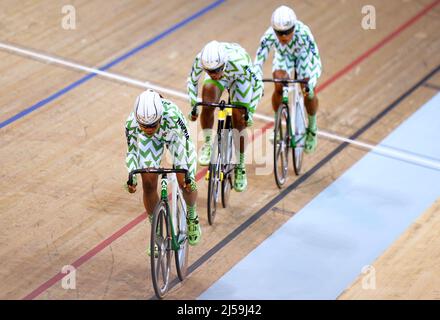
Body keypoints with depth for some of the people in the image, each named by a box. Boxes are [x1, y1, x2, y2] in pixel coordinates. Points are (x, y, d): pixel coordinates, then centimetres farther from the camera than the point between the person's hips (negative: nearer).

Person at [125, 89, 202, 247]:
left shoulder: (172, 115, -44)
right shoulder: (131, 123, -35)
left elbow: (186, 145, -30)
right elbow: (132, 152, -16)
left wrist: (190, 176, -34)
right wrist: (132, 177, -28)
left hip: (174, 134, -1)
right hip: (148, 140, 2)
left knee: (186, 182, -10)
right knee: (148, 184, -6)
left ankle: (192, 216, 22)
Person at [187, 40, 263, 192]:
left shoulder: (239, 62, -44)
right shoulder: (200, 60, -36)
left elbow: (257, 83, -26)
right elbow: (192, 81, -12)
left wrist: (250, 111, -26)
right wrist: (193, 106, -17)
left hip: (240, 77, -2)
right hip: (220, 74, 2)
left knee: (239, 122, -7)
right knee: (207, 105, -26)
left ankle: (240, 167, 9)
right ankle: (207, 144, -4)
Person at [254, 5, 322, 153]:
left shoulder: (303, 33, -42)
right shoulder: (270, 35, -36)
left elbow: (315, 58, -42)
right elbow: (259, 58, -32)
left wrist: (311, 84, -53)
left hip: (305, 56, -1)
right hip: (283, 56, 1)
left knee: (308, 93, -12)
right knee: (279, 87, -20)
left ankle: (312, 128, 16)